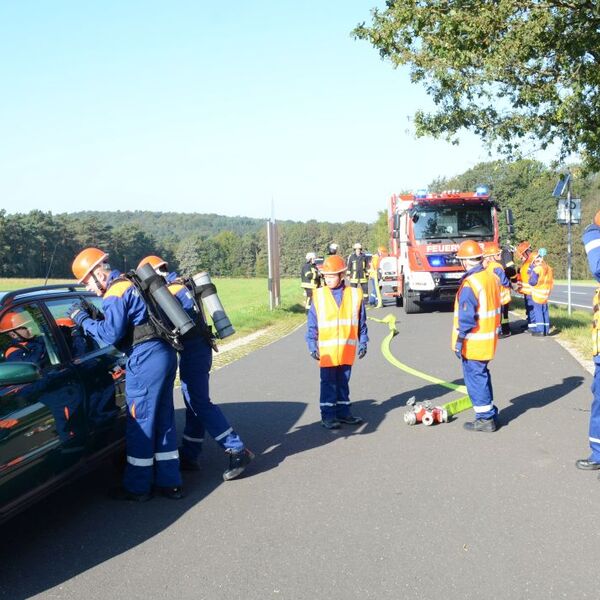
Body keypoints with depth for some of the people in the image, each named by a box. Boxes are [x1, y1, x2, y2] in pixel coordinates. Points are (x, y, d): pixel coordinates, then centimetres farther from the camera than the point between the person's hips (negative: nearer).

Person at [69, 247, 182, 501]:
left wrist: (83, 320, -5)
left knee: (140, 423, 1)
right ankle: (170, 482, 19)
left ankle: (137, 487, 12)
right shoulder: (131, 283, 18)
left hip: (146, 359, -9)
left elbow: (111, 334, -16)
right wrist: (91, 318, 16)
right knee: (164, 421, 13)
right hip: (164, 354, 9)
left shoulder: (115, 293, -10)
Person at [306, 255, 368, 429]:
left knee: (343, 382, 13)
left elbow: (361, 322, 6)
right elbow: (312, 324, 0)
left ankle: (343, 411, 24)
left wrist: (363, 343, 4)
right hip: (326, 350, -2)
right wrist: (312, 346, -4)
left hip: (347, 349, 2)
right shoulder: (319, 296, -3)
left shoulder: (354, 295, 0)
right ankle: (328, 415, 11)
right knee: (328, 383, 4)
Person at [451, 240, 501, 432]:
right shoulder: (491, 277, 4)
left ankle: (485, 419, 8)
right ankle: (490, 412, 32)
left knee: (475, 378, 2)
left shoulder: (469, 284, -22)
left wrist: (459, 340, -15)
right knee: (482, 375, 21)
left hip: (473, 343, -9)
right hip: (489, 339, 9)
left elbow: (466, 317, -22)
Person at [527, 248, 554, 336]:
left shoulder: (537, 268, -16)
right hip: (545, 293, 8)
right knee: (544, 311, 12)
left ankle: (539, 330, -5)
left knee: (538, 311, -3)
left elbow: (532, 281, -12)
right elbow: (551, 281, 12)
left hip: (537, 293, -8)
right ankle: (546, 330, 16)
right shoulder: (548, 267, 8)